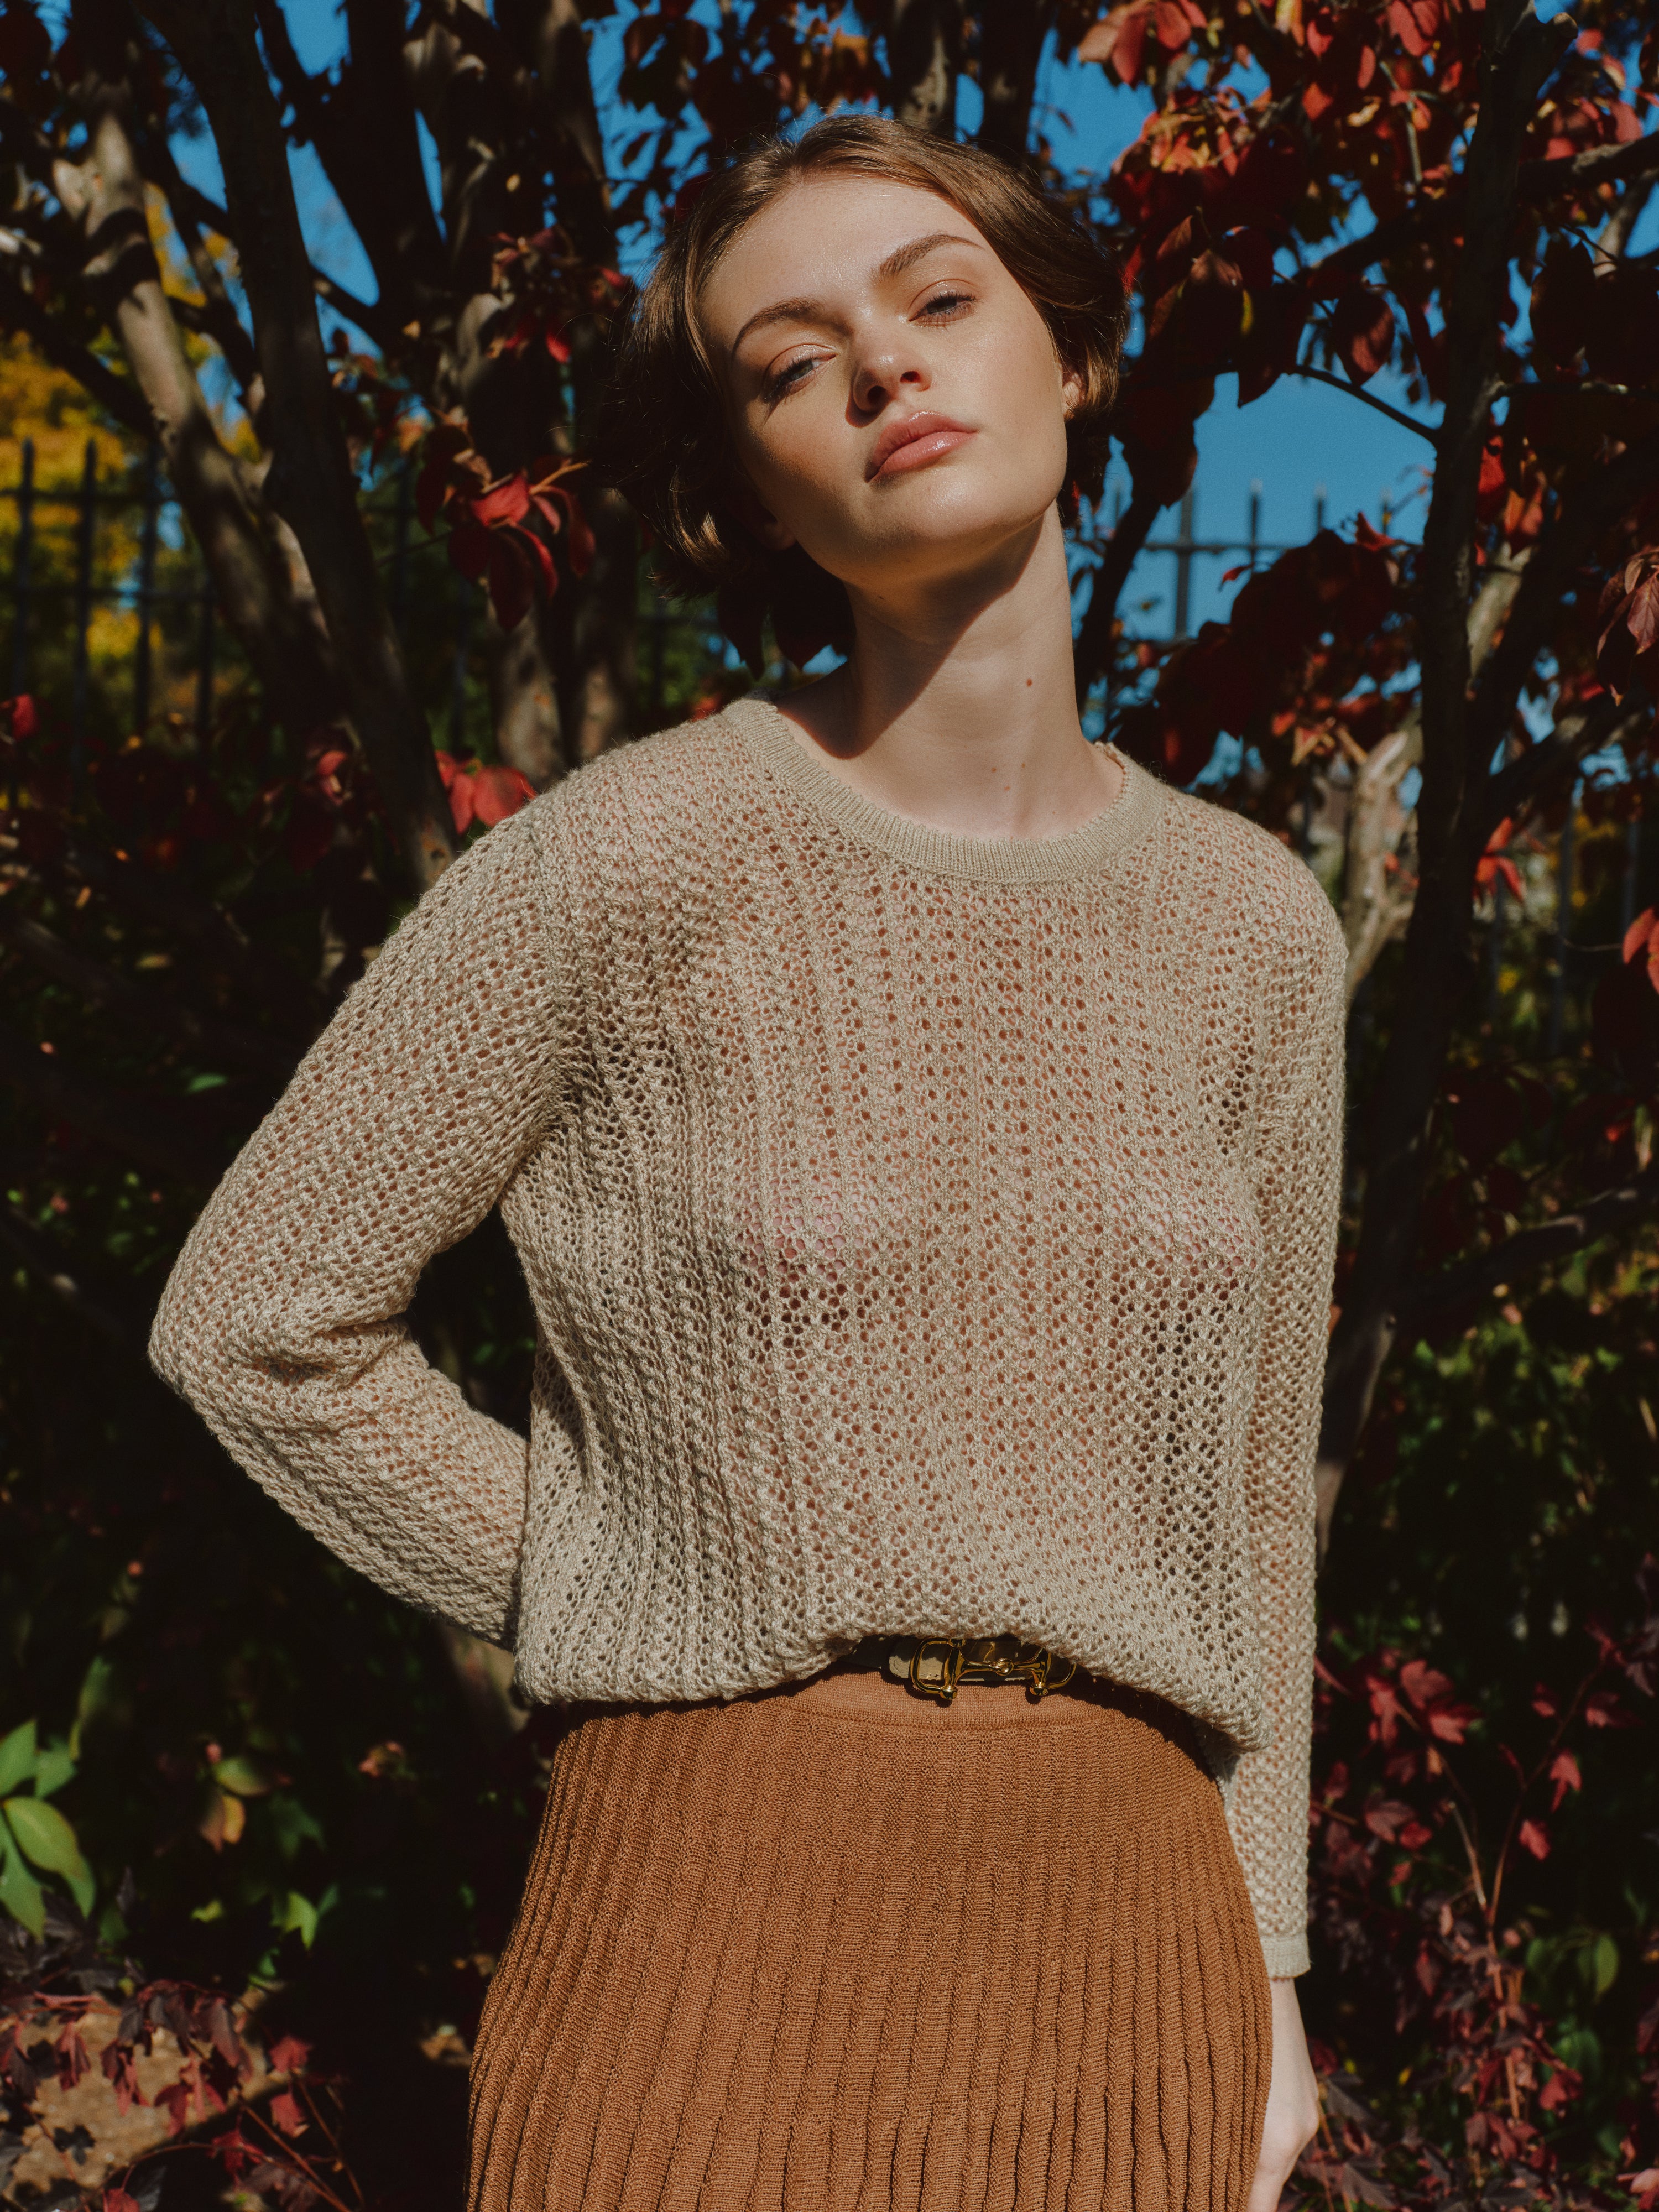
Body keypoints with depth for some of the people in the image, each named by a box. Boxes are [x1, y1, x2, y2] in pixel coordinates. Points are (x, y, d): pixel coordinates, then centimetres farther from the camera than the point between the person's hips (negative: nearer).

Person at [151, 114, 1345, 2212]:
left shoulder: (1249, 923, 4)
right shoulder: (633, 861, -8)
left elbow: (1246, 1482, 11)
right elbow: (255, 1324, -1)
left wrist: (1261, 1970, 11)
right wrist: (608, 1599, 0)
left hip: (1119, 1935, 4)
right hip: (728, 1919, -3)